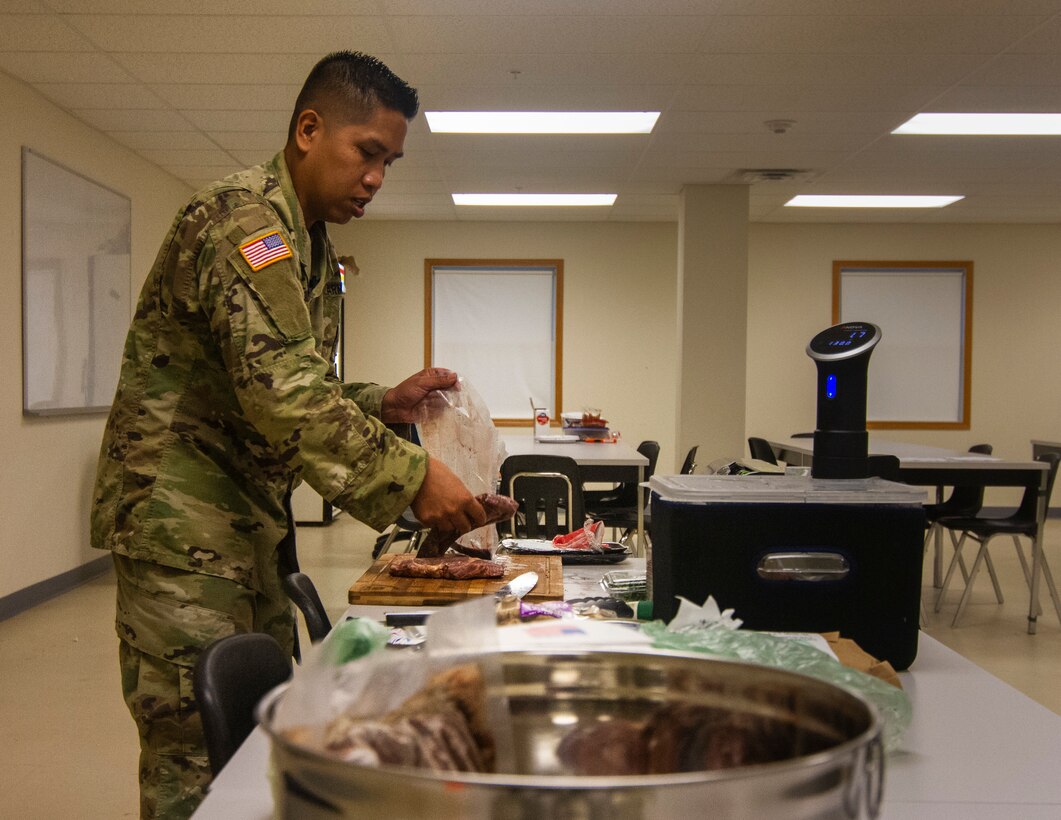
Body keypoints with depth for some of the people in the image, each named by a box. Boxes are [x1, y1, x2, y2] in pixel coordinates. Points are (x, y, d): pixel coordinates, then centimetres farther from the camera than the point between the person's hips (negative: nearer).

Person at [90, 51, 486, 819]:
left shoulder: (311, 244, 15)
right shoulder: (244, 216, -17)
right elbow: (281, 391, -27)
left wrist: (383, 403, 4)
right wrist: (409, 475, -25)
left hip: (251, 518, 10)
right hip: (183, 519, -10)